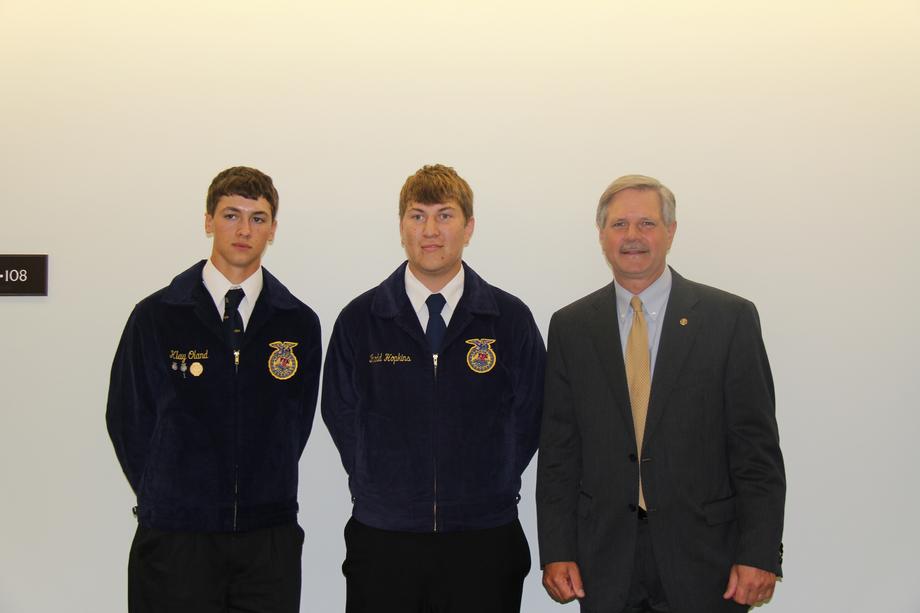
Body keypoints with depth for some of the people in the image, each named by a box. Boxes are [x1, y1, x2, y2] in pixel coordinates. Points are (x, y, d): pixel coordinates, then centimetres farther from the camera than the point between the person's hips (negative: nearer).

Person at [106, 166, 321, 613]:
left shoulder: (299, 323, 4)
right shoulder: (156, 316, -1)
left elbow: (296, 422, 8)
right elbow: (128, 420, 3)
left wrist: (262, 498, 4)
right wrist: (167, 498, 3)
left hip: (269, 540, 2)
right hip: (174, 537, -1)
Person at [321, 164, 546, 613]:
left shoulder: (511, 318, 1)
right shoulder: (358, 319, 2)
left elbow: (527, 418, 5)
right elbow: (341, 417, 6)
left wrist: (488, 492, 2)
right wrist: (388, 491, 2)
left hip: (483, 544, 0)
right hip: (383, 544, 0)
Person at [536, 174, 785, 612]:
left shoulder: (730, 318, -2)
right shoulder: (570, 326, 5)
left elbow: (757, 447, -3)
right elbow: (558, 449, 4)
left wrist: (759, 554, -9)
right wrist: (556, 552, -1)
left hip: (704, 558, -1)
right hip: (605, 560, 2)